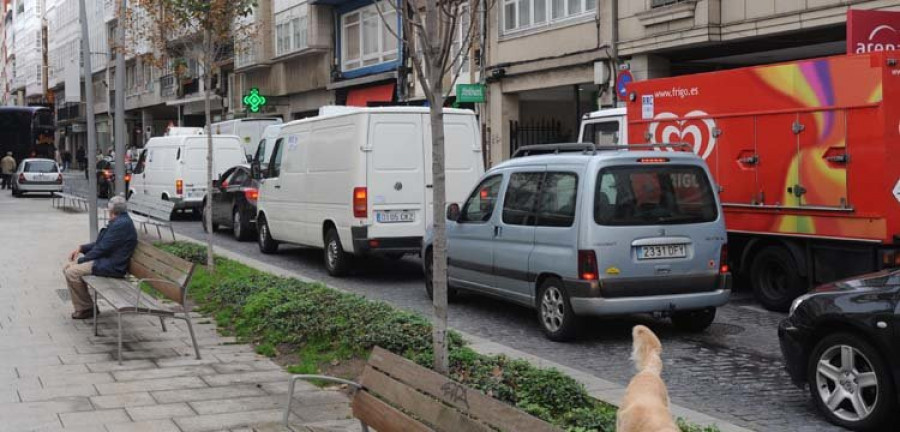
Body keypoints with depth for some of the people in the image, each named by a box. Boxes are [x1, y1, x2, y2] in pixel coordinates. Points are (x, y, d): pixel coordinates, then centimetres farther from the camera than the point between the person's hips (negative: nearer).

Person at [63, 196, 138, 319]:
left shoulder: (121, 224, -19)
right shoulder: (120, 222, 16)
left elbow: (102, 248, -19)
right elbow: (100, 243, 21)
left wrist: (80, 260, -10)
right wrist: (81, 248, 8)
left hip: (112, 266, -11)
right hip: (105, 259, 11)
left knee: (72, 272, -17)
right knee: (68, 268, 8)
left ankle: (87, 308, -2)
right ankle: (82, 308, 10)